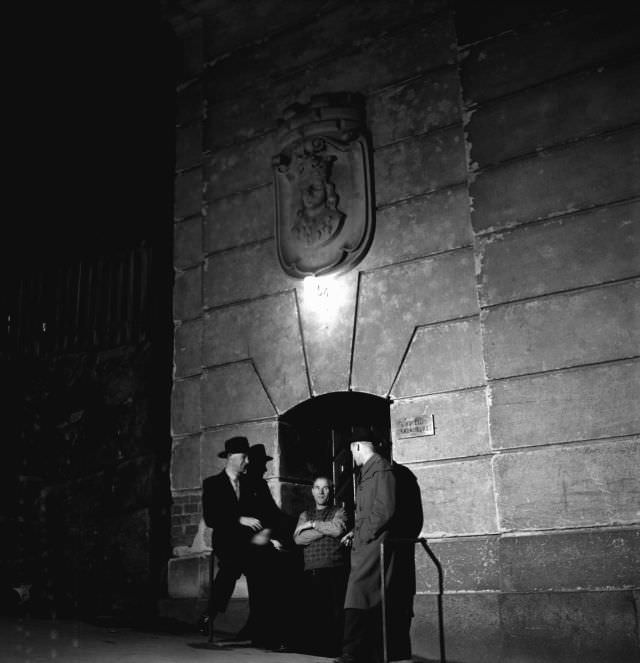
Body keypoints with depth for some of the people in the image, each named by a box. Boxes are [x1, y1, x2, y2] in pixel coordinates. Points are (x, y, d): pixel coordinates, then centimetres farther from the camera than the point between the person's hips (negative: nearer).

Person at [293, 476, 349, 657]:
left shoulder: (339, 512, 12)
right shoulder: (305, 515, 21)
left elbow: (338, 530, -10)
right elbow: (298, 538, 3)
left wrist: (312, 524, 1)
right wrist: (327, 527, -3)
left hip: (334, 572, -3)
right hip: (311, 573, 3)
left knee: (334, 615, -10)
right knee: (313, 617, -2)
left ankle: (333, 652, -5)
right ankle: (312, 652, 5)